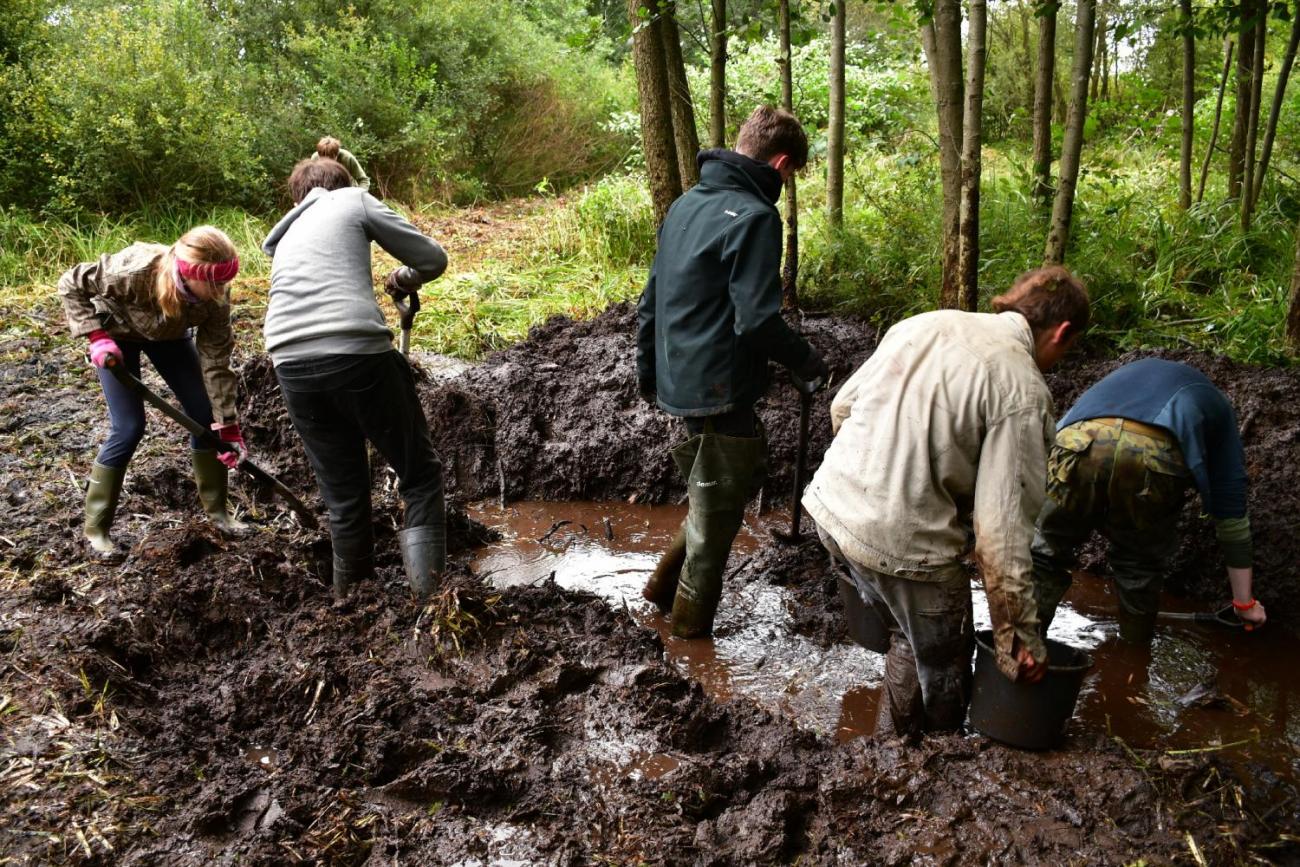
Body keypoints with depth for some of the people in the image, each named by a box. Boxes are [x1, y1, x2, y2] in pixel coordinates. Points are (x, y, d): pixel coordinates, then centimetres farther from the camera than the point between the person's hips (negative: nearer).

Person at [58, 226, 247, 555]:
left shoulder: (216, 298, -30)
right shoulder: (132, 271, -41)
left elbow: (216, 362, -23)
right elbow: (71, 284, -23)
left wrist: (227, 425, -23)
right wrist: (96, 335, -32)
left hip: (169, 334, 4)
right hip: (116, 333, -4)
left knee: (203, 414, -1)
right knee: (128, 428, -11)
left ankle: (216, 509, 15)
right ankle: (96, 528, 5)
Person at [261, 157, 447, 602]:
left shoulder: (285, 235, 31)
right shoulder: (354, 199, 16)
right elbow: (433, 258, 11)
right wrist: (403, 280, 30)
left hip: (290, 365, 5)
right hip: (358, 353, -5)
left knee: (343, 496, 18)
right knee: (420, 474, 8)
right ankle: (428, 595, -1)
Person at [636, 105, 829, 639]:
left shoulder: (686, 204, 10)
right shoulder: (754, 216, -17)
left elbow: (650, 300, 15)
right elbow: (758, 320, -23)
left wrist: (647, 371, 24)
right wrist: (807, 361, -6)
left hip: (675, 378, 9)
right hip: (719, 389, -9)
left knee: (747, 469, 25)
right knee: (716, 511, 9)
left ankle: (668, 582, 29)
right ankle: (691, 619, 26)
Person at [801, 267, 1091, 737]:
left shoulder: (923, 323, 6)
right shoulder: (1023, 391, -13)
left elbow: (842, 405, 13)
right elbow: (1001, 529, -16)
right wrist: (1022, 635, -6)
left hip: (832, 504, 7)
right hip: (904, 542, -7)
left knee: (906, 637, 30)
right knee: (944, 667, 19)